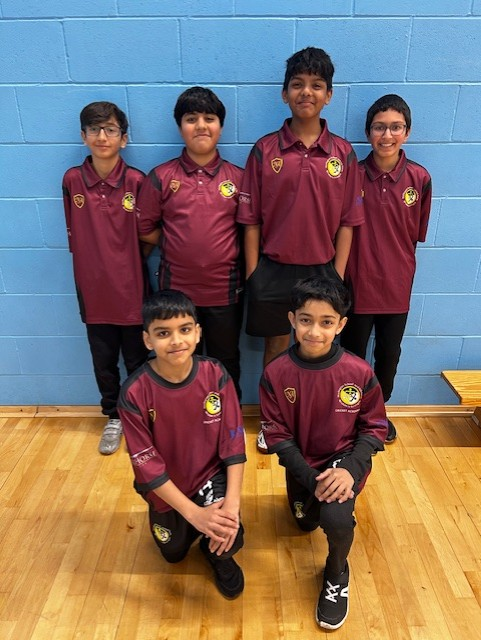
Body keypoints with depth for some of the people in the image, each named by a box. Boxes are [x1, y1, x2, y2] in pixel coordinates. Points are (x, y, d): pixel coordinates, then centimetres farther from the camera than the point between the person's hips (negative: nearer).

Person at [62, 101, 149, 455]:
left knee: (137, 360, 10)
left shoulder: (137, 181, -9)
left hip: (131, 289, -2)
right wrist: (97, 262, 2)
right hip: (93, 289, 2)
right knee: (104, 362, 15)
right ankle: (114, 417, 37)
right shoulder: (72, 180, -2)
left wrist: (127, 261, -7)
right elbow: (74, 235, 7)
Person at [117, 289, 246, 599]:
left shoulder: (216, 375, -21)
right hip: (165, 488, 1)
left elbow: (234, 443, -18)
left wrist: (232, 502, -29)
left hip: (211, 475, 0)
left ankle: (218, 555, 15)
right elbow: (147, 464, -22)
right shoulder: (134, 393, -26)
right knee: (174, 554, 20)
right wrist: (194, 513, -26)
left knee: (229, 537, -23)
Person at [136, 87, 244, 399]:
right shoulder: (161, 177, -3)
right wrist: (179, 246, -2)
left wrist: (223, 249, -6)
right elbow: (145, 230, 1)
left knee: (226, 363, 17)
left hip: (225, 289, 0)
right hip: (177, 289, 0)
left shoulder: (238, 177, -1)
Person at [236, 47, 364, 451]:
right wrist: (252, 275, -4)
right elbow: (251, 220, -3)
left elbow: (347, 221, 1)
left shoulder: (343, 153, 0)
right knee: (276, 348, 13)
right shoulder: (265, 150, -4)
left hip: (322, 270, 1)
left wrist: (337, 274, -2)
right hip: (273, 270, -1)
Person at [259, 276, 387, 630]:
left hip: (344, 459, -2)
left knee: (336, 517, -28)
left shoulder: (359, 372, -20)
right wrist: (311, 480, -21)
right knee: (306, 523, 20)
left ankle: (337, 573, 7)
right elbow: (277, 435, -13)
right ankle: (307, 500, 57)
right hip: (302, 464, 3)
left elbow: (375, 427, -8)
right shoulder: (275, 374, -19)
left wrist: (350, 469, -23)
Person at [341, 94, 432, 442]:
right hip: (357, 283, -2)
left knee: (389, 354, 16)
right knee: (352, 353, 13)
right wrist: (342, 274, -7)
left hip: (397, 286, 2)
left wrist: (397, 265, 3)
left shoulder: (419, 178, -5)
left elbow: (416, 234, 4)